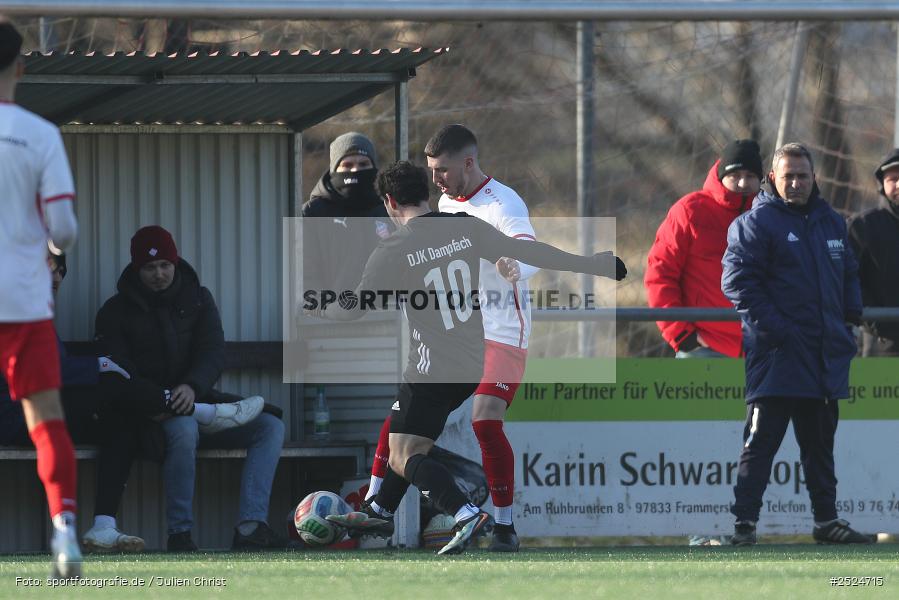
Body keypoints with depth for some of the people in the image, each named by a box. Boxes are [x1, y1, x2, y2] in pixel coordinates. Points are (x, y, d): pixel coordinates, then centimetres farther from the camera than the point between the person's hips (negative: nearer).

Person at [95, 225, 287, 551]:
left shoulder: (197, 299, 13)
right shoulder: (116, 311, 5)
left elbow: (214, 352, -1)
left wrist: (192, 386, -24)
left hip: (194, 400, 5)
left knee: (271, 427, -16)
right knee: (184, 429, -39)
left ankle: (251, 526, -30)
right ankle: (179, 534, -32)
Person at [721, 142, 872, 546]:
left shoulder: (831, 223, 16)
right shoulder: (756, 223, -5)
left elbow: (849, 273, 29)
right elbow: (737, 281, -11)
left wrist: (851, 316, 13)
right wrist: (771, 327, -17)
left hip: (826, 354, 6)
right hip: (777, 356, -6)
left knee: (820, 444, 13)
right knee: (761, 441, -8)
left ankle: (826, 519, 20)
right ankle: (744, 523, -7)